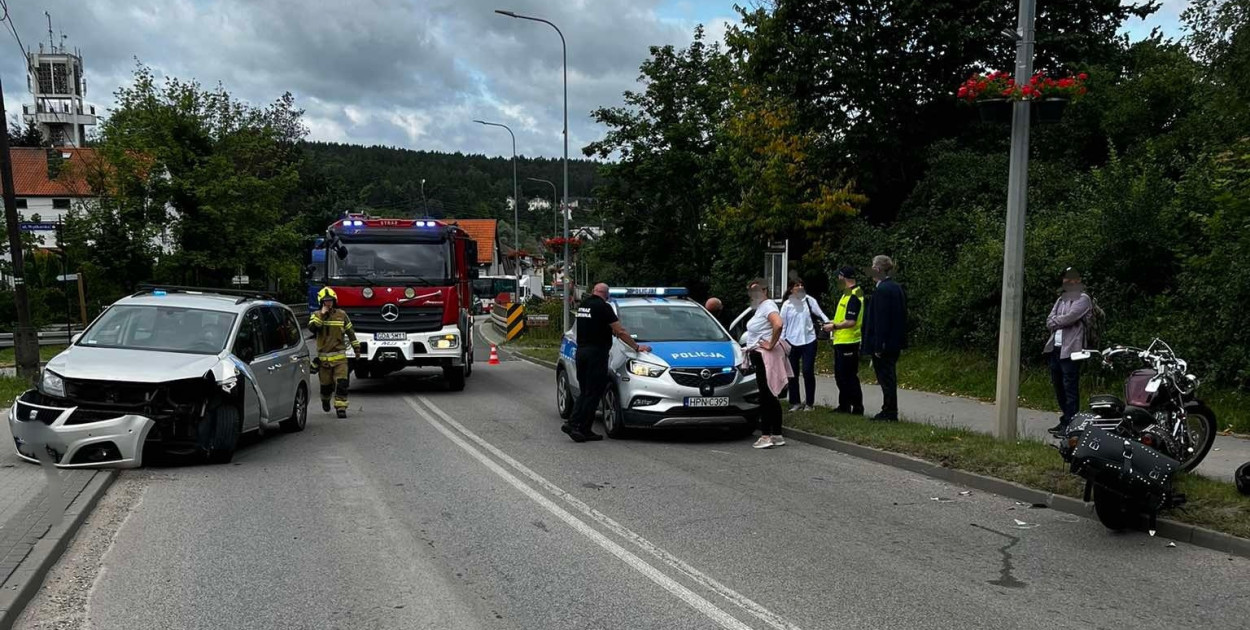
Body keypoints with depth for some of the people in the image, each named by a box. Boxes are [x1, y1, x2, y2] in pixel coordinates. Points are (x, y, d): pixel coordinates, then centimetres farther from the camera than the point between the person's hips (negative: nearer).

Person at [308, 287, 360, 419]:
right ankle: (325, 400, 39)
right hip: (323, 357, 0)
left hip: (340, 356, 0)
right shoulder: (316, 315, 4)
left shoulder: (341, 314, 5)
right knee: (326, 384, 10)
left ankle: (340, 408, -9)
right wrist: (322, 315, -18)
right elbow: (312, 328, -16)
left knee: (341, 382, -11)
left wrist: (356, 347, 13)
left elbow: (350, 332, 13)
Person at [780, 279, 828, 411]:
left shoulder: (809, 301, 2)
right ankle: (795, 402, 16)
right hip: (792, 342, 2)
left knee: (808, 372, -2)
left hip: (809, 341, -1)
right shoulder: (787, 305, 5)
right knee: (793, 374, 6)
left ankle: (810, 403, 8)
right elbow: (782, 325, 7)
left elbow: (820, 313, -1)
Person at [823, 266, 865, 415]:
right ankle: (844, 406, 26)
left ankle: (857, 408, 5)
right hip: (841, 341, 11)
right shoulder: (848, 293, 13)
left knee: (849, 377, -4)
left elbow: (851, 322, -25)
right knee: (840, 375, 17)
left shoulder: (853, 296, -19)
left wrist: (834, 326, -15)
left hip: (848, 343, -11)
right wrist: (834, 323, 13)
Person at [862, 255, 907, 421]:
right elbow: (902, 316, 15)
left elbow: (880, 319, -21)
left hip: (883, 344, -9)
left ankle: (890, 413, 5)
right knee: (890, 377, 15)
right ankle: (889, 411, 23)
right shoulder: (897, 288, 10)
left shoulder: (882, 290, -18)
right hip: (895, 343, 9)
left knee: (886, 377, -2)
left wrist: (878, 346, -19)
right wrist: (901, 342, 20)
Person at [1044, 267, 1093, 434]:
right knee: (1058, 386, 13)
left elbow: (1069, 318, -16)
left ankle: (1070, 423, -6)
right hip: (1055, 348, 8)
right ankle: (1065, 419, 22)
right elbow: (1049, 323, 11)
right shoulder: (1061, 299, 22)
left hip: (1071, 349, -8)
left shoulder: (1083, 299, -2)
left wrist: (1055, 320, 1)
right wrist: (1061, 321, -7)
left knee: (1070, 388, -8)